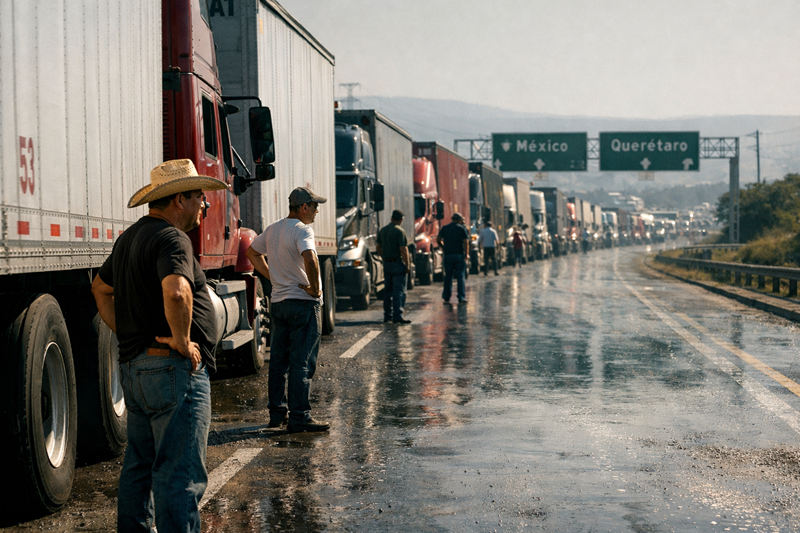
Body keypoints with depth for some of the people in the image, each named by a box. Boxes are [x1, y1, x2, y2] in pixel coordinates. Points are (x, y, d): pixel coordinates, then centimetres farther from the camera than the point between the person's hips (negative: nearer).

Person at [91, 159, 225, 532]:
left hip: (133, 367, 10)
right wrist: (182, 341, -22)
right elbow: (176, 293, -36)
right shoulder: (172, 239, -17)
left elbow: (101, 288, 29)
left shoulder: (131, 237, 15)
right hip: (175, 371, -10)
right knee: (180, 473, -6)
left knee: (139, 466, 19)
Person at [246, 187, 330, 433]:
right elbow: (310, 259, -32)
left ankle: (277, 412, 21)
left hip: (277, 302, 8)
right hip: (303, 303, -8)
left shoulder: (272, 230, 11)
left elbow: (252, 252, 27)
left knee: (278, 360, 14)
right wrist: (315, 288, -19)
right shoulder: (302, 230, -14)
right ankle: (299, 417, -3)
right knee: (301, 362, -4)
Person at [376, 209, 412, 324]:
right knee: (399, 290, -6)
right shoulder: (399, 231, -13)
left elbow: (378, 248, 16)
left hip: (386, 263, 7)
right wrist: (407, 265, -13)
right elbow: (403, 250, -18)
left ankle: (387, 315, 18)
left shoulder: (382, 230, 9)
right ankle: (397, 316, -11)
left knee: (388, 289, 14)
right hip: (398, 263, -7)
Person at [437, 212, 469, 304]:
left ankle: (446, 297, 12)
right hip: (459, 255, -2)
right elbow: (466, 242, -7)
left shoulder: (444, 228, 6)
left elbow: (438, 240, 6)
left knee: (448, 277, 10)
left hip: (448, 255, 3)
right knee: (460, 276, 1)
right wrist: (466, 254, -2)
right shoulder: (462, 229, -2)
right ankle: (461, 298, -2)